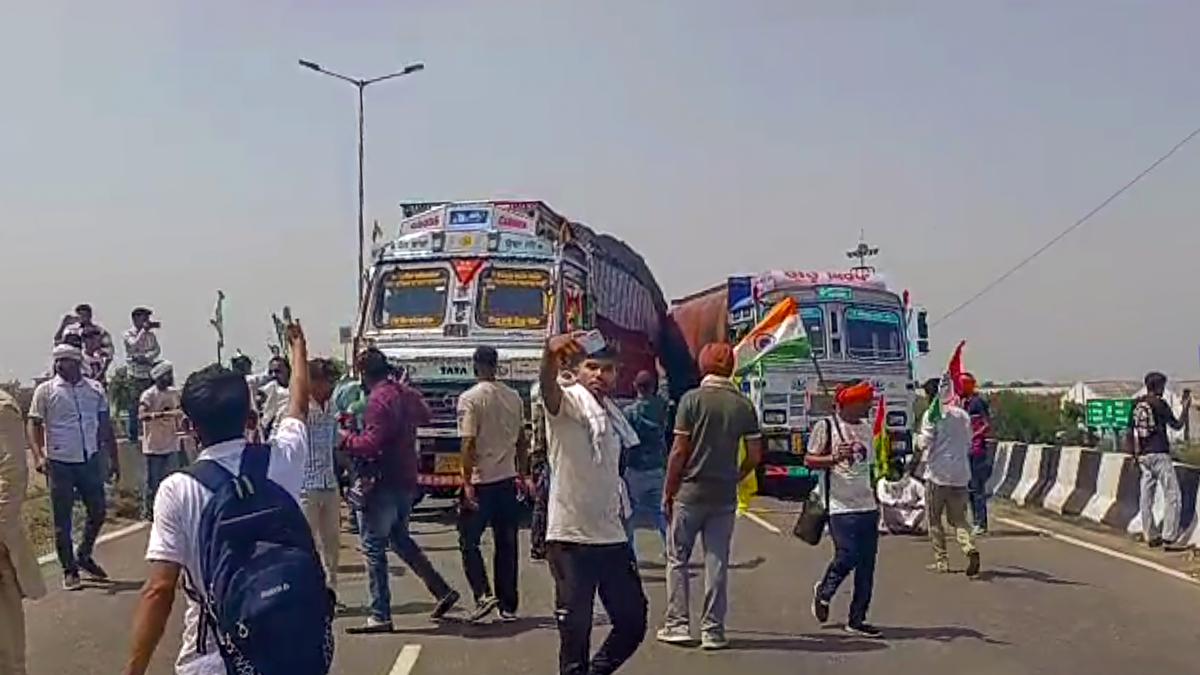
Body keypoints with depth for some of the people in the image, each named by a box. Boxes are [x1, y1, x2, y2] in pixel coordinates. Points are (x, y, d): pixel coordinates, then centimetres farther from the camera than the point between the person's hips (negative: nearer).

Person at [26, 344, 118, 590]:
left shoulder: (95, 389, 6)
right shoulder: (45, 391, -3)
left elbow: (105, 426, 11)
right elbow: (35, 425, -3)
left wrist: (114, 458, 10)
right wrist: (38, 455, -18)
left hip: (90, 461, 3)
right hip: (60, 464, -3)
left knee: (98, 512, 10)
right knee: (62, 520, 3)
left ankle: (83, 555, 32)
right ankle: (69, 570, 14)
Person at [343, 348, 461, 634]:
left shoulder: (379, 399, -17)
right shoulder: (406, 394, 9)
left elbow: (371, 444, -23)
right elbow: (424, 416, 30)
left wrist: (345, 437, -10)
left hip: (385, 483, -9)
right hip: (407, 481, 9)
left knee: (373, 545, -2)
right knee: (400, 539, 22)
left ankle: (380, 615, -2)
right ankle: (442, 591, 21)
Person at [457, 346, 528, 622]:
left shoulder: (469, 399, -10)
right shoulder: (514, 397, 7)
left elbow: (469, 444, -15)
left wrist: (467, 483, -13)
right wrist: (522, 474, 22)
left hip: (481, 481, -5)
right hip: (508, 479, 5)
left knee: (469, 541, 8)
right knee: (506, 544, 10)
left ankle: (484, 594, -8)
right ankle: (508, 606, 12)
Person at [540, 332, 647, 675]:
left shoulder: (614, 414, 12)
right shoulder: (567, 401, -9)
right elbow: (547, 386, -34)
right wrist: (552, 352, -56)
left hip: (613, 538, 7)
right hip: (571, 538, -7)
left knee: (633, 621, 13)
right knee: (575, 631, -1)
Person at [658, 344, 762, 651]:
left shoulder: (692, 399, -8)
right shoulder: (744, 405, 2)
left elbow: (679, 451, -10)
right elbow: (755, 456, 2)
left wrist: (668, 492, -1)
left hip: (690, 492, -3)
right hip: (725, 497, 3)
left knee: (677, 559, 9)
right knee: (717, 562, 7)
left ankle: (678, 624, 6)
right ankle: (713, 630, 8)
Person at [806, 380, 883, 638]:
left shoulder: (866, 428, 15)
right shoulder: (826, 426, -5)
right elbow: (809, 460, -6)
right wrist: (834, 458, -23)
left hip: (867, 505, 7)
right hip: (841, 507, -7)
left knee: (867, 564, 3)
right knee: (847, 556, -12)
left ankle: (857, 619, 10)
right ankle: (823, 592, 19)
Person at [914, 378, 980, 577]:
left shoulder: (932, 414, -8)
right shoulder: (963, 415, 9)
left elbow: (924, 443, -11)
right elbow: (968, 445, 13)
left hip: (938, 473, -5)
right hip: (960, 473, 5)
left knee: (934, 519, 8)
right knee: (958, 518, 9)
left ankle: (941, 561, 8)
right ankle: (970, 549, -16)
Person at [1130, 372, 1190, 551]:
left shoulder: (1136, 404, 8)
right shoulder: (1160, 403, -10)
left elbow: (1131, 432, 11)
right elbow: (1176, 425, -3)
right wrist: (1185, 408, 8)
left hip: (1143, 455, 7)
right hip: (1159, 454, -7)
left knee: (1146, 496, 9)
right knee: (1172, 495, -2)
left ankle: (1151, 536, 14)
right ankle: (1169, 538, -6)